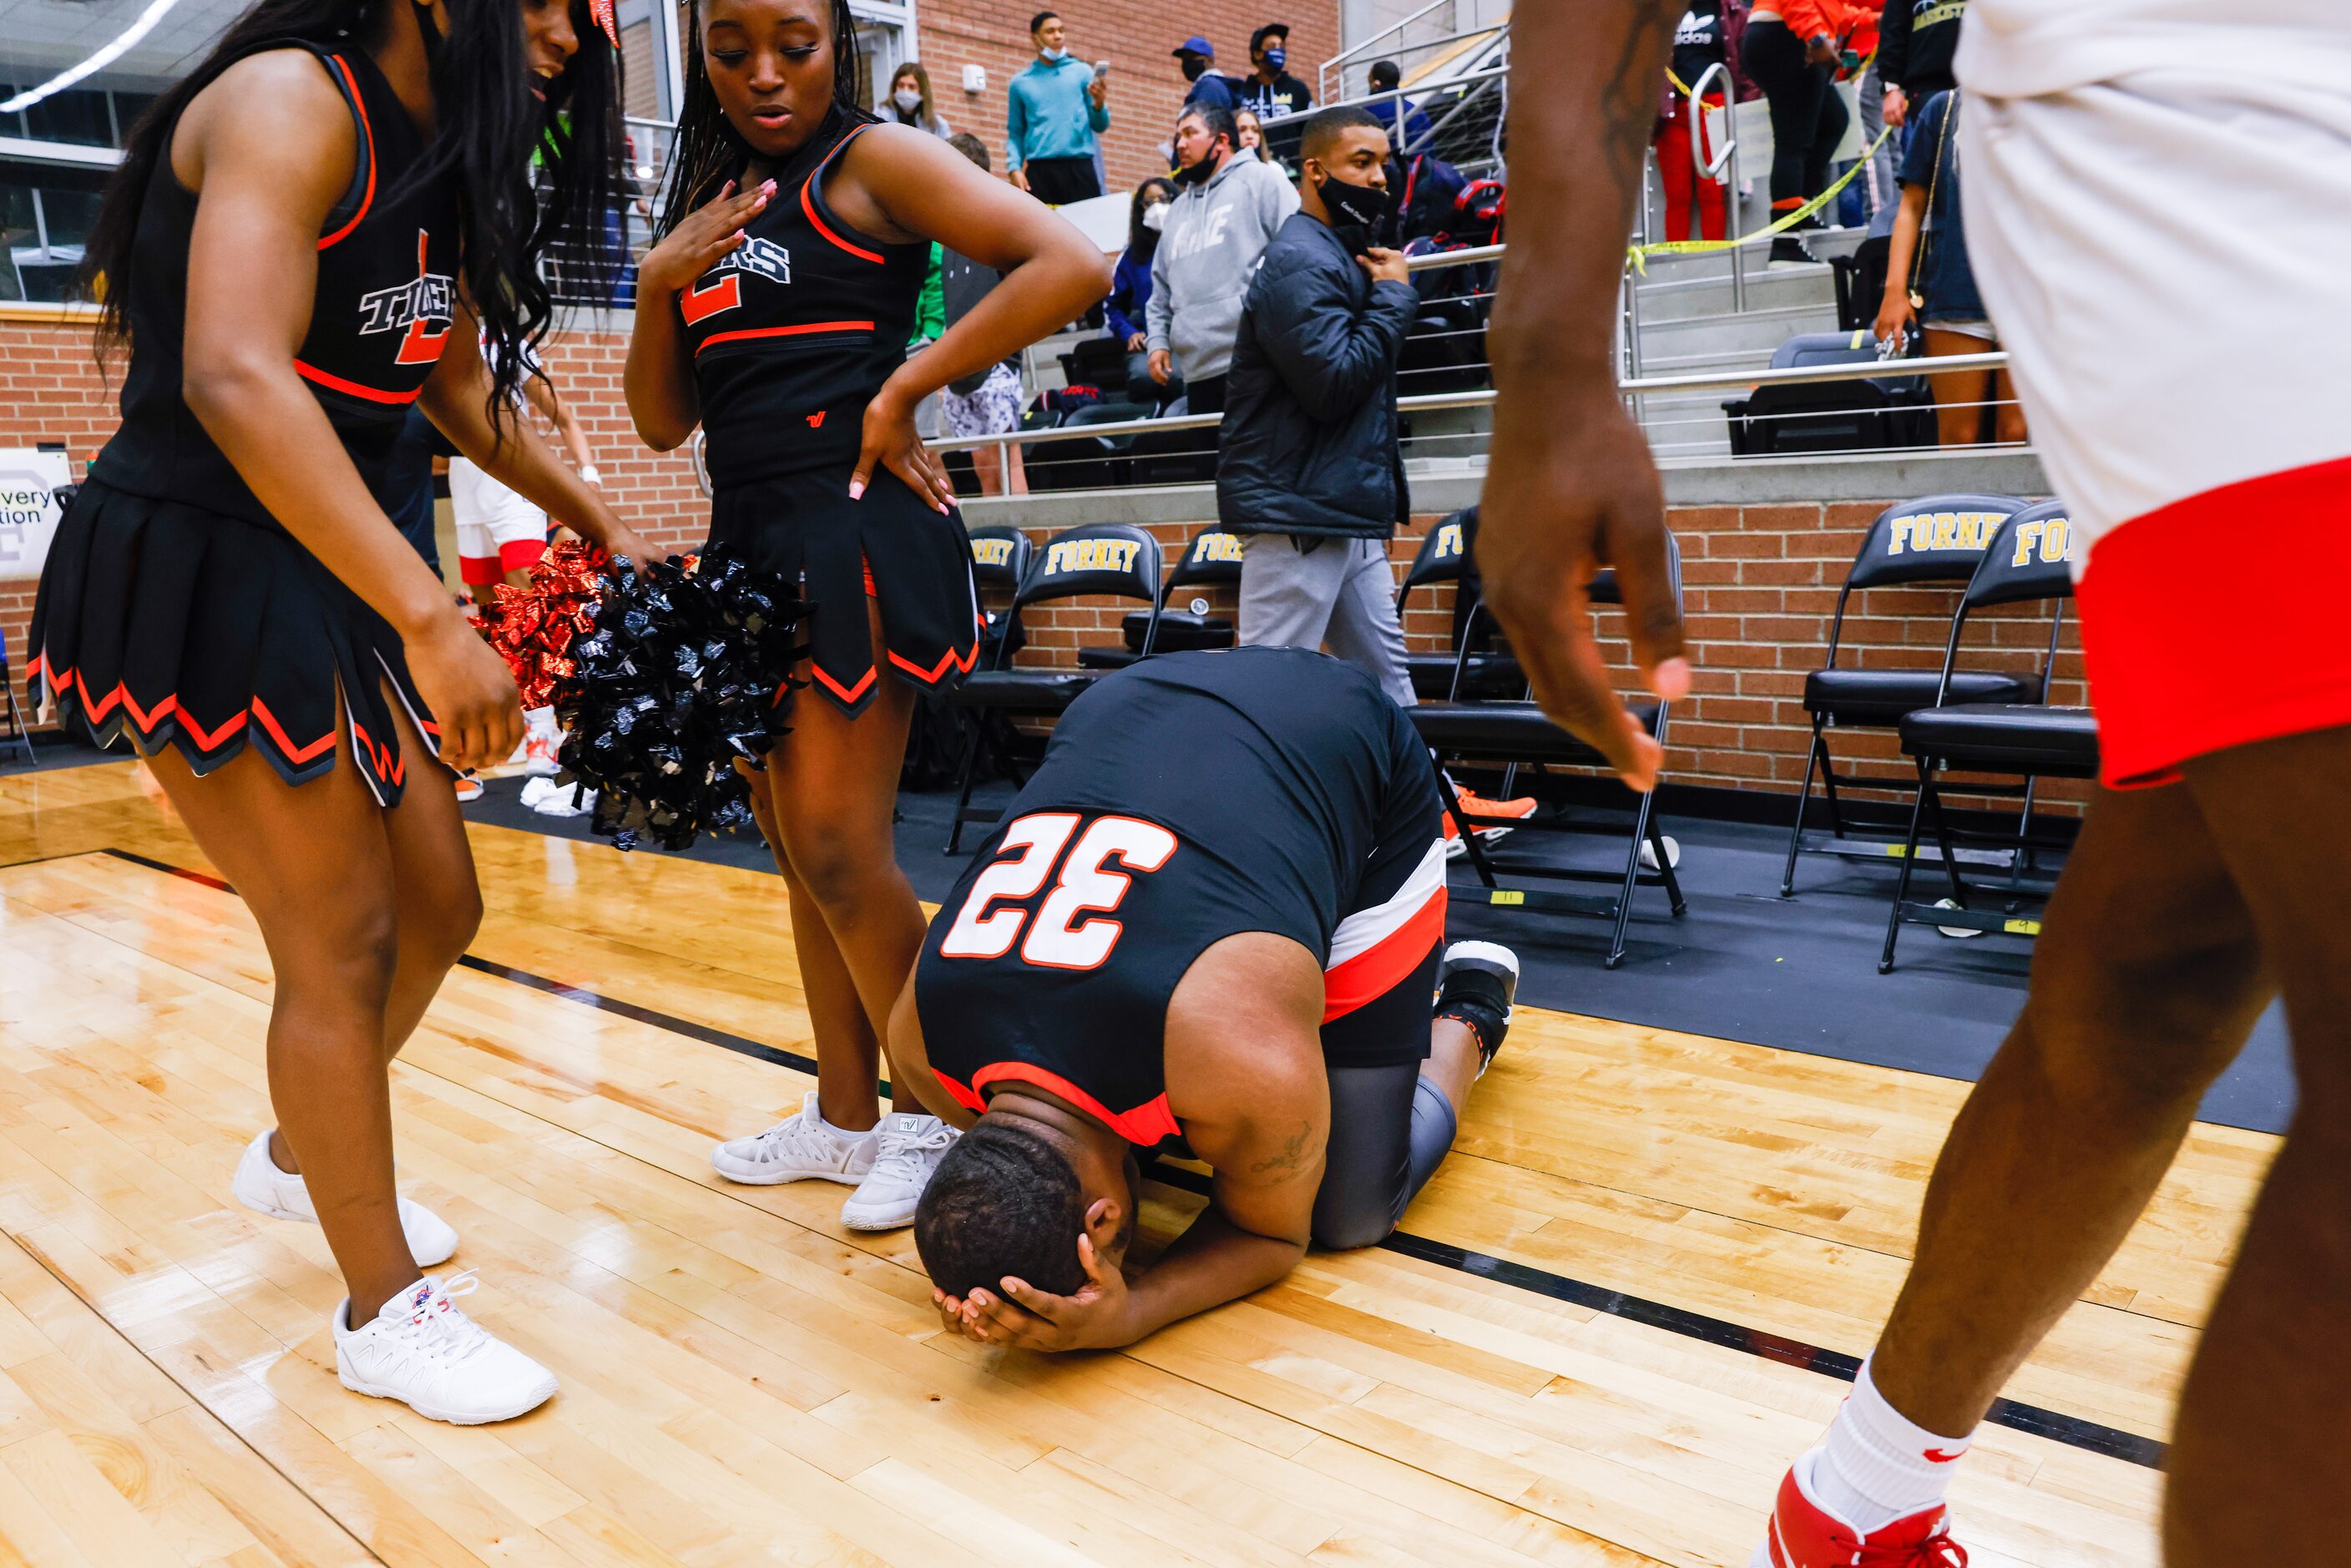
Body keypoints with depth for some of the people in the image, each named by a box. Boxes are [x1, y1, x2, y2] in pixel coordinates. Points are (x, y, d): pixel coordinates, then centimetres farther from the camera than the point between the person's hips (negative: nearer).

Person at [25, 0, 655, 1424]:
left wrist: (601, 524, 25)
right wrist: (432, 621, -38)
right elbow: (235, 379, -32)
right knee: (341, 936, -5)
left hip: (329, 580, 9)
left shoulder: (446, 167, 10)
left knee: (438, 907, 12)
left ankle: (302, 1155, 39)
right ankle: (387, 1312, 13)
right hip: (198, 571, -9)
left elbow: (461, 388, 24)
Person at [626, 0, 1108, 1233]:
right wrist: (659, 283, -2)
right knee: (796, 853, 12)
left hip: (853, 531, -8)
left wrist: (902, 389, -16)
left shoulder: (874, 161, -3)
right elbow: (662, 422, 14)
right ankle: (844, 1117, 25)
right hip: (748, 537, 8)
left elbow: (1070, 265, -18)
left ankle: (933, 1115, 10)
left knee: (838, 851, -8)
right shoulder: (712, 202, 17)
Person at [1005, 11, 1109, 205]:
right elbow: (1015, 133, 12)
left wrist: (1099, 103, -12)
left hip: (1080, 167, 0)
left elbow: (1100, 126, 9)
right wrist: (1015, 167, -4)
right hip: (1039, 170, 0)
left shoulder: (1082, 71, 11)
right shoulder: (1020, 83, 12)